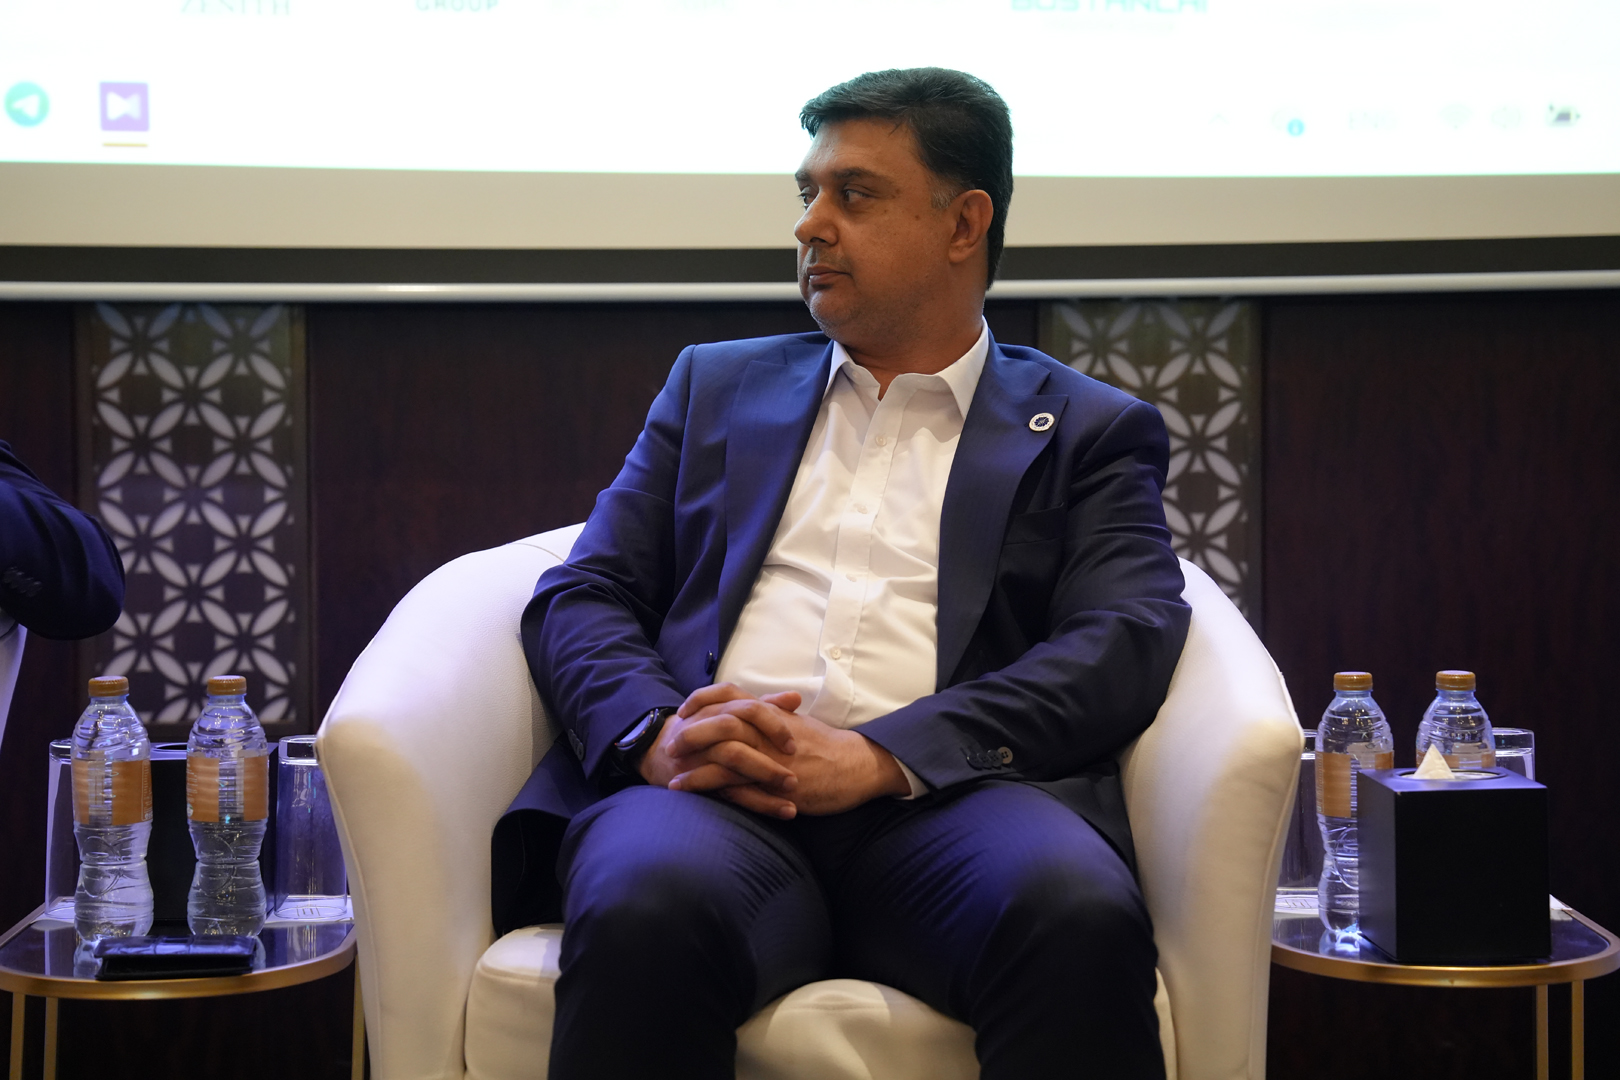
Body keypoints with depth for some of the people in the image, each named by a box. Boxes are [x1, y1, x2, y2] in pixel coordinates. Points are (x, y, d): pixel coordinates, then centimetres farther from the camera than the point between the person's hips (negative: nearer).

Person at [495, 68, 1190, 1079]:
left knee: (1080, 915, -37)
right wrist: (653, 729, -8)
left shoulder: (1088, 431, 19)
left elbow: (1127, 642, 2)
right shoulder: (718, 384, 28)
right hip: (717, 793, 1)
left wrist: (878, 757, -14)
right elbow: (582, 596, 18)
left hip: (941, 801, -1)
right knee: (642, 904, -36)